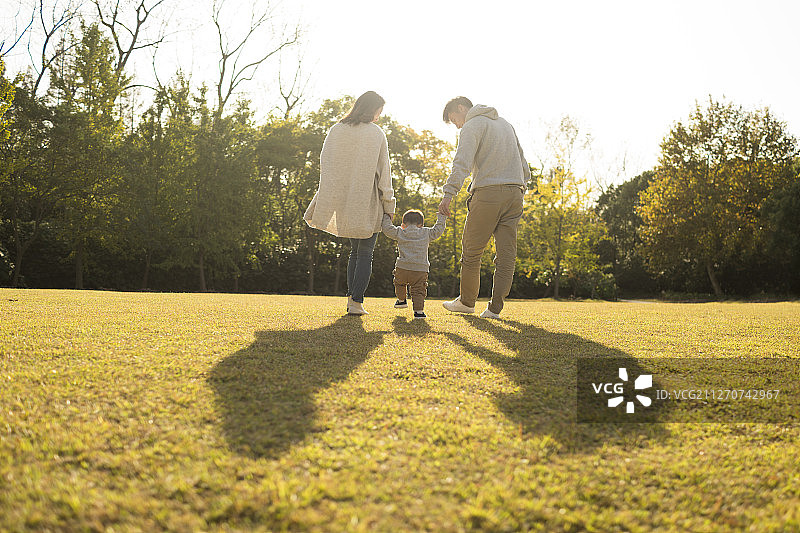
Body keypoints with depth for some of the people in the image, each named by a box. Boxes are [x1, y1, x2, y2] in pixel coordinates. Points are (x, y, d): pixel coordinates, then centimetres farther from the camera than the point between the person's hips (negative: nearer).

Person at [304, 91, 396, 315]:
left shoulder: (336, 131, 5)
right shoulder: (376, 134, -6)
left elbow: (325, 166, 5)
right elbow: (383, 173, -6)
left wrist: (319, 204, 10)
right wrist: (389, 205, 0)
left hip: (344, 202, 4)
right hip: (369, 203, -4)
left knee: (355, 250, 18)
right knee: (365, 253, 4)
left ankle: (351, 297, 13)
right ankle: (357, 302, -3)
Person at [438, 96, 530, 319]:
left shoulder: (472, 126, -1)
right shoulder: (505, 123, 25)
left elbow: (462, 162, -18)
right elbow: (523, 163, 25)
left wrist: (448, 194, -24)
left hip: (488, 192, -7)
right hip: (515, 193, 7)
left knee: (471, 250, 7)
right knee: (506, 253, 2)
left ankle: (467, 301, 18)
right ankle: (495, 308, 1)